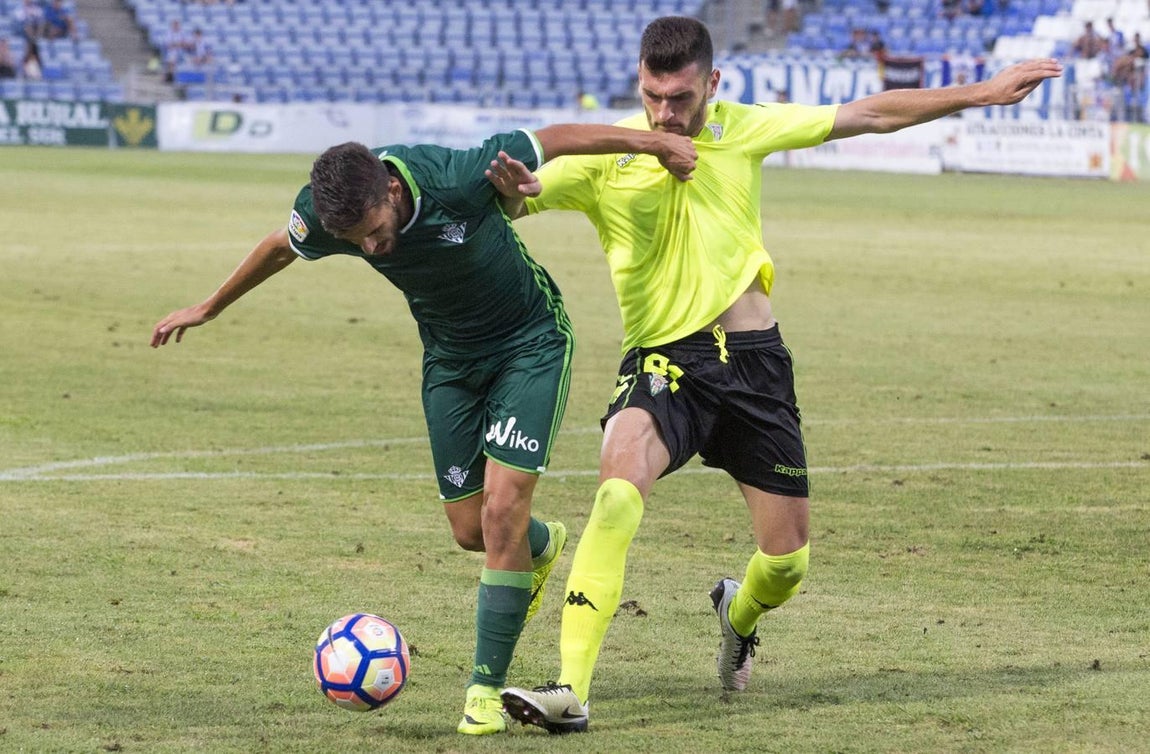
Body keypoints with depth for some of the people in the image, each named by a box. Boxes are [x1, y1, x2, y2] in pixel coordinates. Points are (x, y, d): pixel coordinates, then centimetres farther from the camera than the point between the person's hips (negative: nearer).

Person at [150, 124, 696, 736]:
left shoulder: (459, 179, -35)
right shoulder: (323, 213, -22)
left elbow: (555, 138, -20)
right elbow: (279, 249, 3)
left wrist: (652, 142, -9)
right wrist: (207, 309, 17)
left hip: (530, 342, -4)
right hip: (449, 357, 5)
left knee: (502, 511, -15)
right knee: (470, 530, 6)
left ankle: (487, 689, -6)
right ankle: (540, 546, 43)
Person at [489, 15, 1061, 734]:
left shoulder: (745, 130, 3)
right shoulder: (605, 156, -4)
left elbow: (874, 113, 11)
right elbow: (518, 200, -14)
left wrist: (984, 92, 12)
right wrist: (512, 187, -39)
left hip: (754, 358, 3)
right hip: (664, 358, -3)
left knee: (788, 559, 3)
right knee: (618, 491, -31)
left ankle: (739, 615, 42)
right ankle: (570, 689, -34)